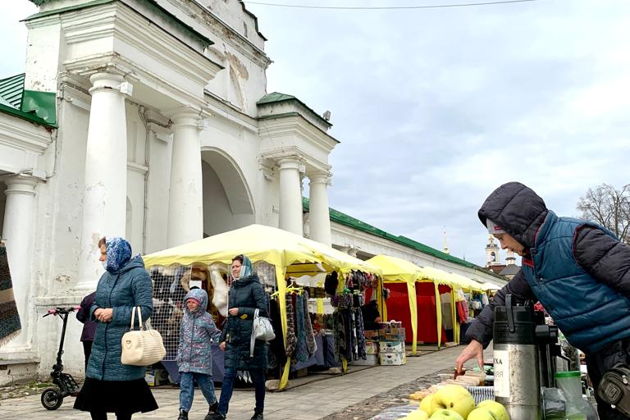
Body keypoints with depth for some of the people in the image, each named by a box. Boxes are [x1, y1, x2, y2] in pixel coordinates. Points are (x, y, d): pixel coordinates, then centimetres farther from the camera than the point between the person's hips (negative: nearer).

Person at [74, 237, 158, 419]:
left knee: (123, 404, 4)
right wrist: (96, 311, -2)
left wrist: (113, 313, -18)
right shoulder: (106, 276, 15)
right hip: (101, 346, 8)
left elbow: (145, 309, -16)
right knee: (93, 397, 10)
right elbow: (95, 304, 21)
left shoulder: (138, 275, -9)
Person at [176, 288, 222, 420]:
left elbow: (215, 334, 2)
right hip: (186, 360, 4)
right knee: (185, 385, -3)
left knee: (205, 384, 7)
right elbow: (182, 338, 16)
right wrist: (179, 354, 15)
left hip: (202, 359, -3)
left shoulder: (206, 318, -5)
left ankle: (213, 405, 30)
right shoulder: (185, 317, 9)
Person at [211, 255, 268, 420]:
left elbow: (263, 310, -12)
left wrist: (240, 311, -13)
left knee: (257, 376, 5)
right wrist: (224, 337, 15)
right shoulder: (233, 288, 14)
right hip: (234, 338, 6)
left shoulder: (254, 286, -5)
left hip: (252, 337, -5)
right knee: (228, 375, -2)